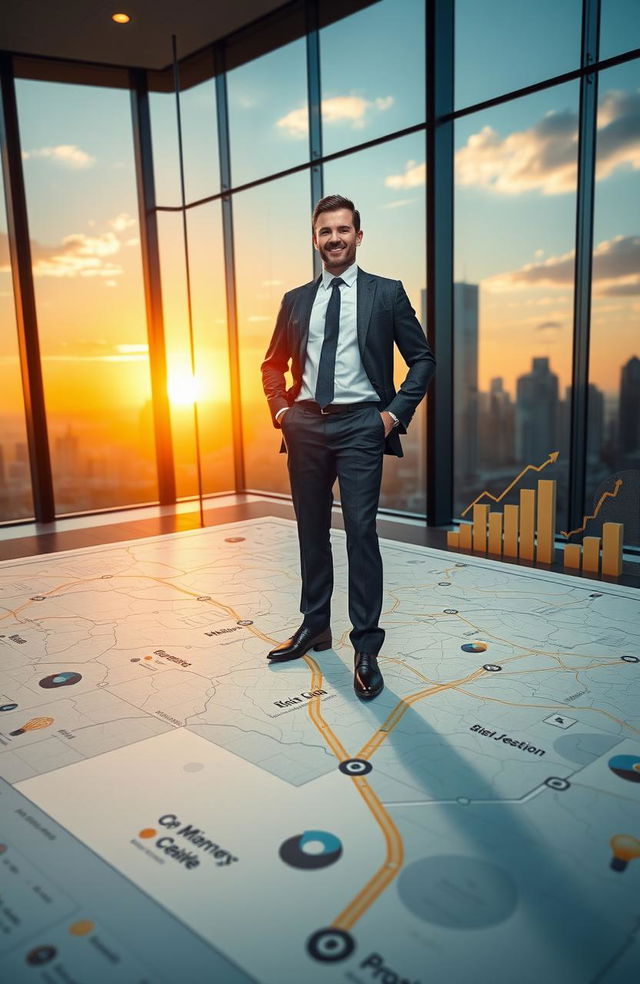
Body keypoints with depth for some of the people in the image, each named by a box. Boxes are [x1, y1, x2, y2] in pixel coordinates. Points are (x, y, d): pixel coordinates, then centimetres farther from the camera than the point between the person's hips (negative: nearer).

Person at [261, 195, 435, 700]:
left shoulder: (387, 293, 3)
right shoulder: (296, 299, 13)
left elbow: (422, 358, 4)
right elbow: (273, 363, 22)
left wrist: (396, 412, -6)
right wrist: (280, 409, 6)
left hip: (359, 425, -4)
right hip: (306, 426, 4)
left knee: (361, 531, -8)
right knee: (311, 530, 11)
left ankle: (366, 648, 1)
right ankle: (315, 626, 26)